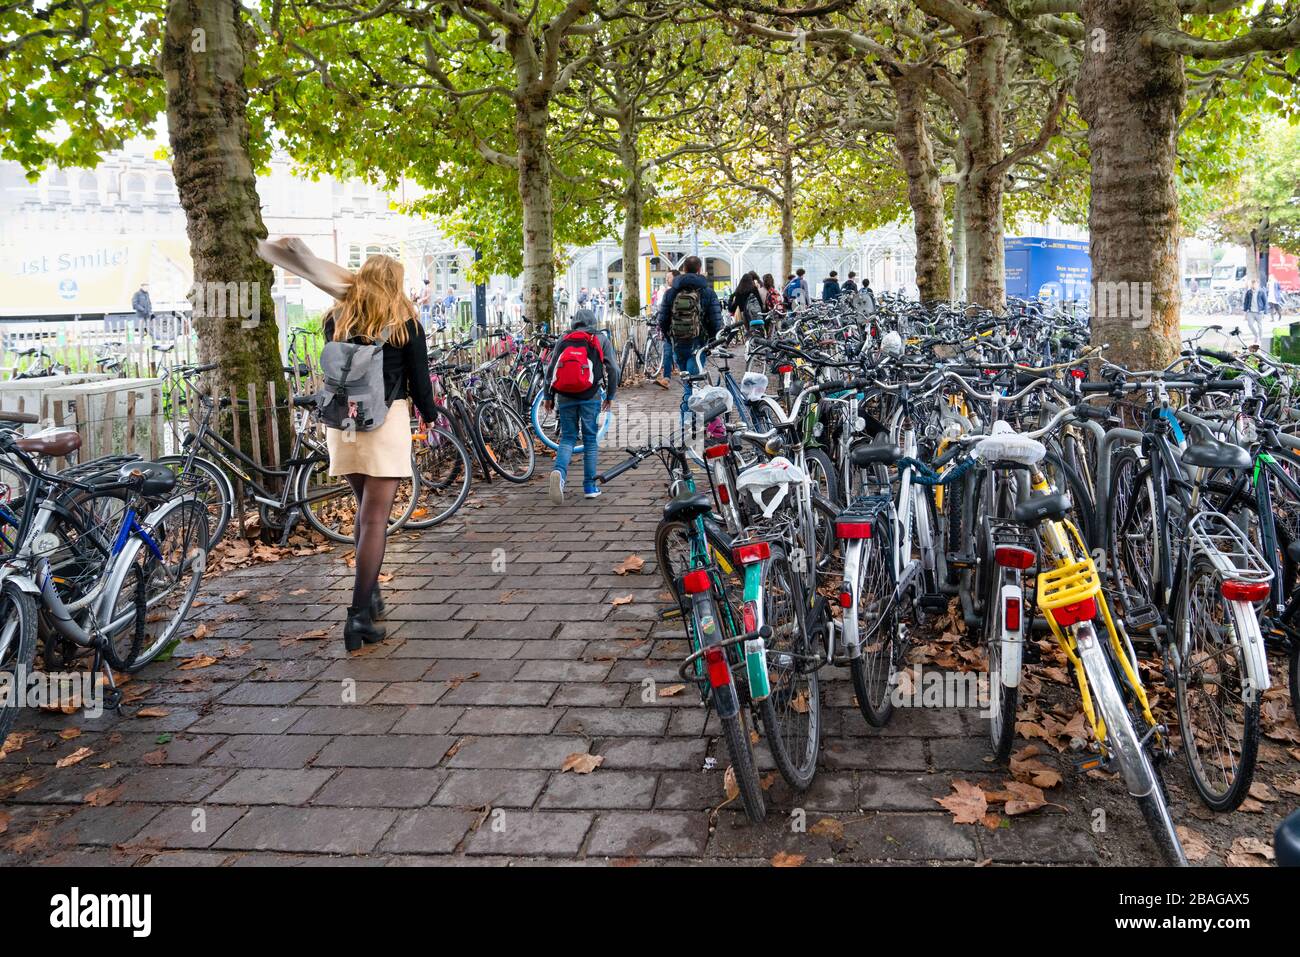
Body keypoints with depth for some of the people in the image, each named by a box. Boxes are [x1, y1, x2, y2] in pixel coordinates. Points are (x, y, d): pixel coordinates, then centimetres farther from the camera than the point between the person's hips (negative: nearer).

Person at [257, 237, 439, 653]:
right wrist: (430, 413, 17)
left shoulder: (337, 318, 9)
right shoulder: (405, 322, -1)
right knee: (375, 517, -5)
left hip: (342, 421, 4)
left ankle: (370, 594, 23)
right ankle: (359, 614, -11)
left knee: (366, 507, 20)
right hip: (387, 420, -4)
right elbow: (418, 377, 2)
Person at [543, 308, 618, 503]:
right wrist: (610, 396, 13)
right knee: (590, 439, 8)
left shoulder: (563, 340, 14)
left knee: (568, 438, 9)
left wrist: (548, 396, 15)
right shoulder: (601, 339, 10)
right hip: (590, 397, -2)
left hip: (565, 397, 2)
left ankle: (559, 471, -20)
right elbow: (612, 370, 3)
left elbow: (550, 369, 9)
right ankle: (590, 487, 10)